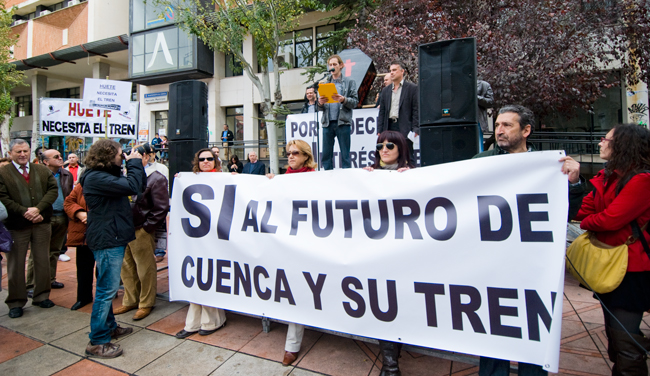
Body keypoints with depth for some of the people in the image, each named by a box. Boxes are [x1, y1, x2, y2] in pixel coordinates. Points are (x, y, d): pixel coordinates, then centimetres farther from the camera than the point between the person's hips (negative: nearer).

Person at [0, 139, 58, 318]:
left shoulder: (43, 170, 8)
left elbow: (53, 190, -2)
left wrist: (38, 209, -15)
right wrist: (25, 212, -18)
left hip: (42, 223, 3)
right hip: (16, 225, -2)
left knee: (43, 261, 10)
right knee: (16, 264, 8)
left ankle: (41, 296, 24)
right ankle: (16, 302, 20)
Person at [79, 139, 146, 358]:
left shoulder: (107, 175, 13)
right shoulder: (97, 178, -19)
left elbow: (139, 186, 12)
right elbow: (132, 187, -29)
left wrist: (135, 164, 2)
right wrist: (134, 163, -15)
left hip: (112, 238, 11)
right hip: (107, 240, -11)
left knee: (107, 288, 20)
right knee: (107, 289, -4)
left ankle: (109, 327, 35)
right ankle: (97, 342, 7)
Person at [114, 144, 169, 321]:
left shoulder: (157, 179, -9)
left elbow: (161, 208, -12)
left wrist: (146, 227, -13)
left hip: (141, 231, -7)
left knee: (145, 269, 4)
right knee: (127, 267, 17)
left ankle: (146, 303, 20)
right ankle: (130, 301, 33)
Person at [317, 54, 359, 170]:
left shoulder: (349, 82, 12)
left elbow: (355, 101, 1)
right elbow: (320, 108, 15)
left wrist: (343, 100, -17)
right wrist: (320, 103, -8)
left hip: (342, 122, -3)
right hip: (327, 122, 3)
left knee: (345, 155, -2)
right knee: (326, 155, 3)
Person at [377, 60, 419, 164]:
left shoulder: (412, 88, 3)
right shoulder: (386, 90, 17)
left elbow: (416, 110, -2)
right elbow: (382, 112, 15)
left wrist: (416, 130, -10)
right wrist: (379, 131, 8)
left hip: (405, 128, -4)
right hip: (389, 127, 5)